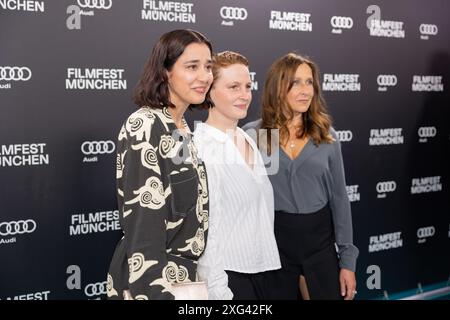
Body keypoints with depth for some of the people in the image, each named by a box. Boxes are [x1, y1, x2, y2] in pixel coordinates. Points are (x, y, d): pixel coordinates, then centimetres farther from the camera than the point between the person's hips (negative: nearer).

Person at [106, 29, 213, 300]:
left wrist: (188, 277, 16)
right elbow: (142, 225, -22)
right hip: (153, 279, -8)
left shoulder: (181, 128, 8)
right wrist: (157, 292, -23)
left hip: (182, 274, 8)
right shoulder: (144, 126, -18)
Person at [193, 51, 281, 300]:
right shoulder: (202, 148, -15)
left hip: (260, 270, 8)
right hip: (227, 273, -8)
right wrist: (218, 291, -17)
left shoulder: (248, 142, 10)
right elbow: (204, 228, -17)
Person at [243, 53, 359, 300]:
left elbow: (339, 198, 4)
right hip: (274, 240, -1)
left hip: (319, 238, 2)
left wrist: (348, 260, 1)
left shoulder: (326, 135, 2)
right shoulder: (252, 134, -5)